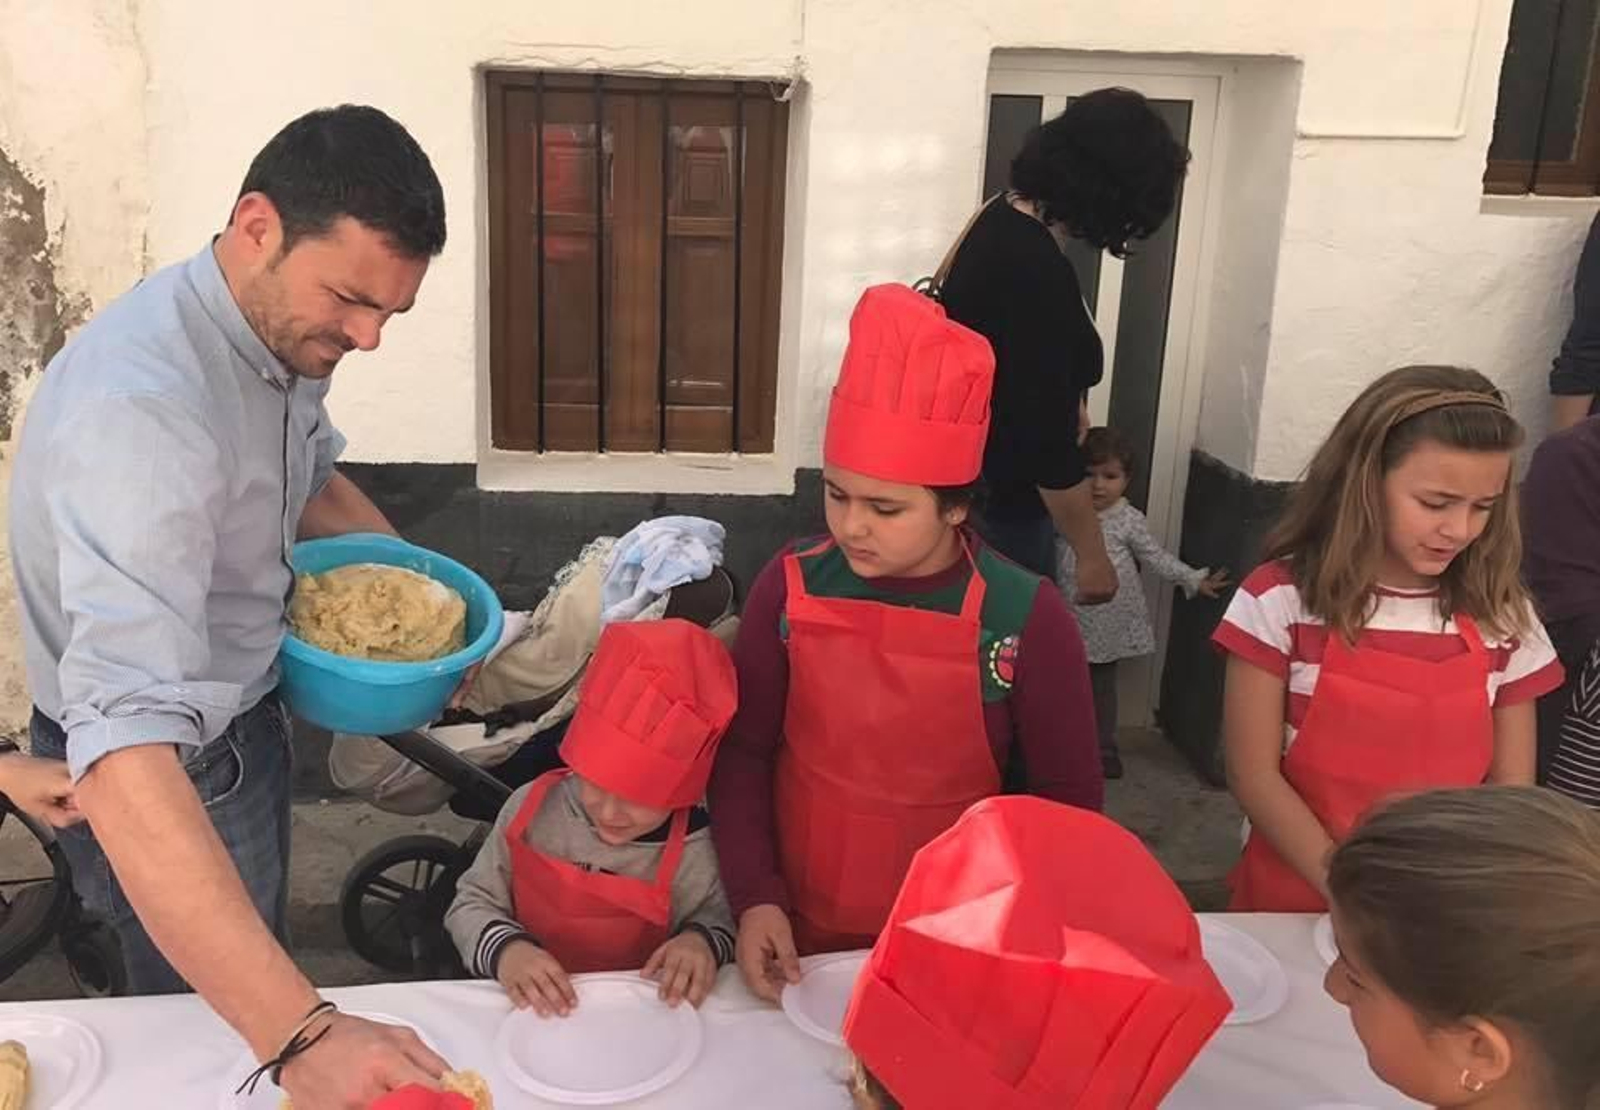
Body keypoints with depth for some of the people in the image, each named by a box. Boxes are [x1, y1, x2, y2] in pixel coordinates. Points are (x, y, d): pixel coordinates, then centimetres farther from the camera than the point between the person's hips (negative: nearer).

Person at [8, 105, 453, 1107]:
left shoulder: (281, 326, -10)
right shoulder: (141, 407, -39)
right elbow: (126, 747, -48)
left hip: (242, 714, 8)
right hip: (165, 777, -8)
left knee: (260, 957, 28)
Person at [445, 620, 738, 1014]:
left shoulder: (696, 855, -14)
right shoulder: (532, 808, -7)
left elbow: (721, 923, 1)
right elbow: (472, 904, -1)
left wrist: (702, 942, -20)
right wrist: (505, 949, -19)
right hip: (532, 1010, 2)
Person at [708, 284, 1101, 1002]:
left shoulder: (1028, 620, -15)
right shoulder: (791, 588, -10)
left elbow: (1069, 799, -6)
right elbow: (743, 751, -4)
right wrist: (754, 897, -15)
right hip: (797, 933, 2)